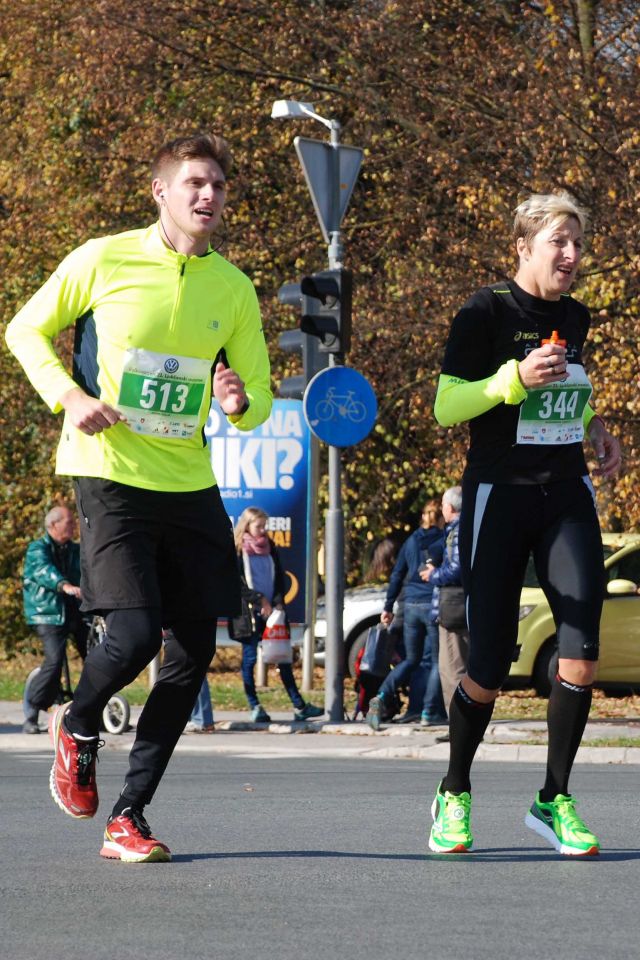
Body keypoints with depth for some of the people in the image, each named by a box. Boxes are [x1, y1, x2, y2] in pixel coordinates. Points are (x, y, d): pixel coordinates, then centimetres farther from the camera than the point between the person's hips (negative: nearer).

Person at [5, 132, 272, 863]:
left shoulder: (234, 289, 6)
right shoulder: (103, 260, -4)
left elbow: (258, 397, 13)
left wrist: (240, 403, -12)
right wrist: (70, 396, -10)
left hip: (190, 488, 5)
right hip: (109, 476, -5)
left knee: (192, 654, 0)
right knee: (134, 636, -18)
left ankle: (128, 817, 12)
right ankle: (78, 727, 17)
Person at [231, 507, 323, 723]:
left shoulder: (270, 547, 13)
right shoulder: (237, 550, -2)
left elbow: (279, 577, 14)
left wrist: (278, 603, 0)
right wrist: (259, 600, -15)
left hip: (271, 610, 5)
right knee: (250, 658, -2)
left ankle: (299, 706, 1)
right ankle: (255, 707, 3)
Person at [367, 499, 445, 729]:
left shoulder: (411, 542, 10)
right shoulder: (444, 541, -4)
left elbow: (397, 576, 13)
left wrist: (388, 607, 17)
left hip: (411, 606, 4)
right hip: (435, 605, -4)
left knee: (411, 660, 11)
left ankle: (382, 697, -8)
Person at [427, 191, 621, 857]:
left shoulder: (575, 317, 12)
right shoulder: (486, 313, -7)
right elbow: (445, 408, -9)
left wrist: (596, 429, 10)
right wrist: (515, 377, -22)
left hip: (567, 495, 5)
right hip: (498, 496, -4)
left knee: (581, 646, -14)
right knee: (489, 669, -3)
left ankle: (554, 801, -2)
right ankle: (453, 796, 21)